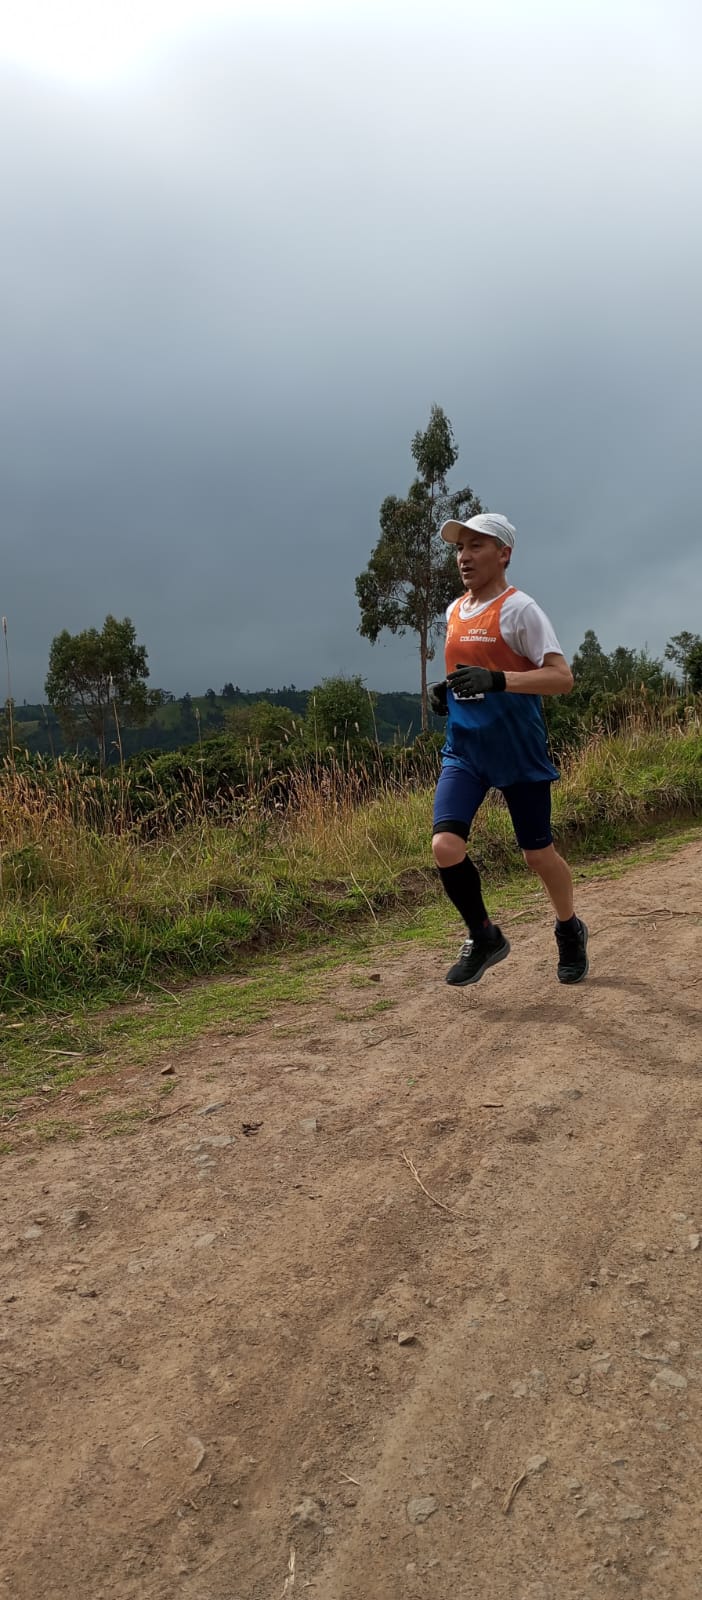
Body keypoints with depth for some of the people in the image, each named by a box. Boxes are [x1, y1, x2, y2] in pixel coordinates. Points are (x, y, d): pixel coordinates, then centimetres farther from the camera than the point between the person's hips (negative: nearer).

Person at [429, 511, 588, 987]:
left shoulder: (519, 608, -10)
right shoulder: (454, 612, 11)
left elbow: (562, 678, -19)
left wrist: (496, 680, -32)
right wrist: (444, 691, 5)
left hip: (519, 751, -5)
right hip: (464, 750, 5)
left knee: (539, 853, 6)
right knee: (446, 846, -13)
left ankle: (570, 931, 35)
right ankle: (484, 938, 9)